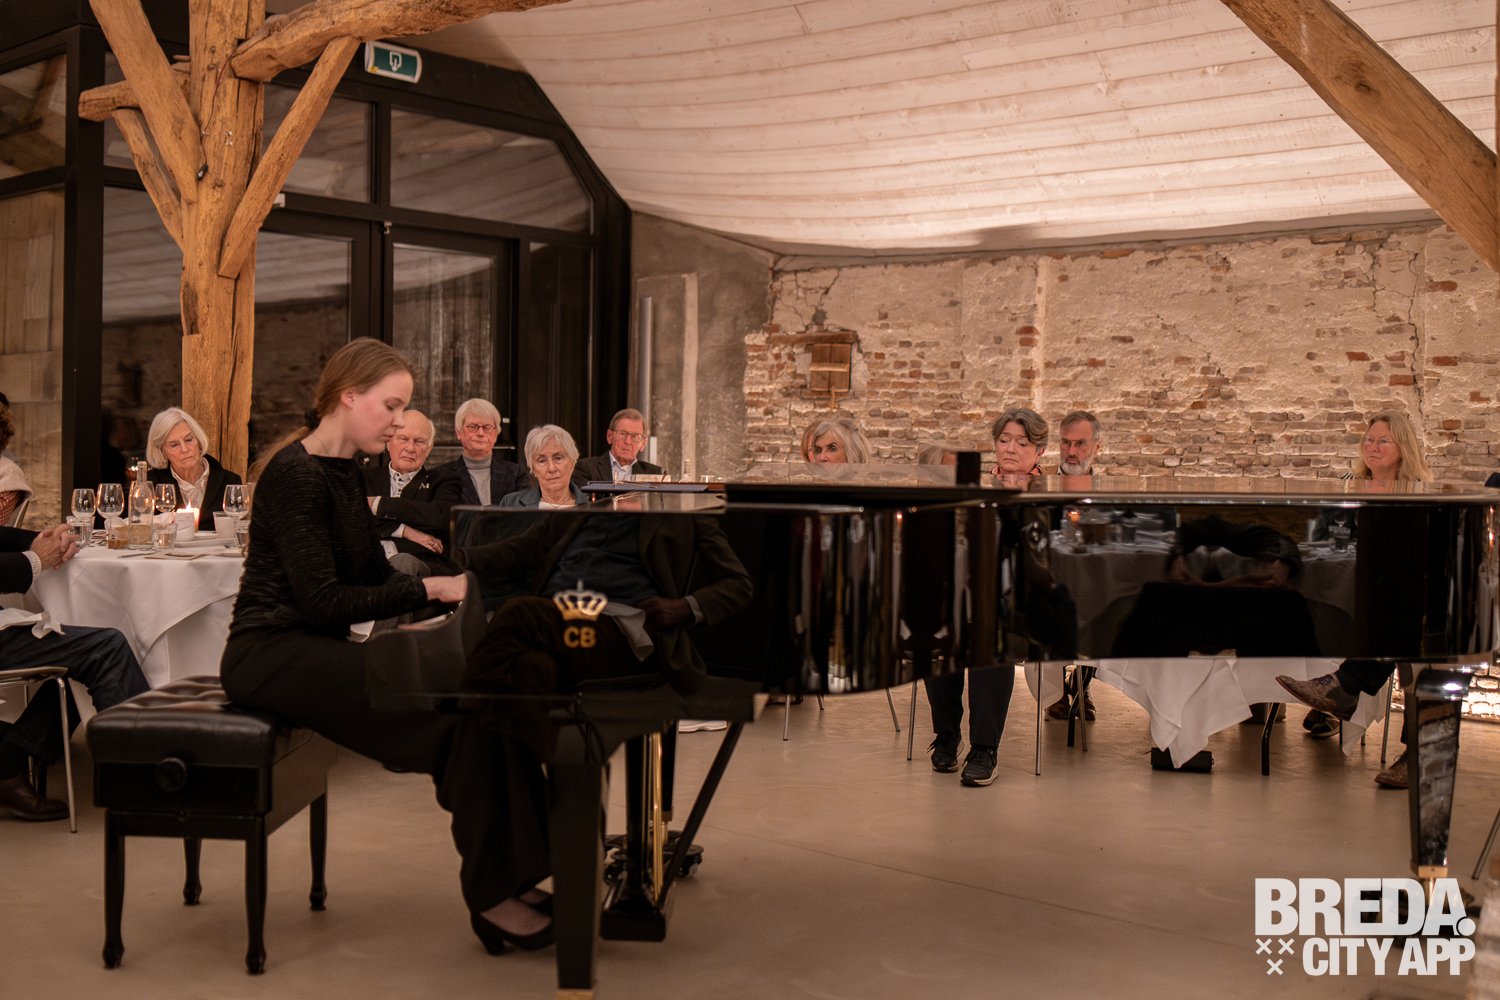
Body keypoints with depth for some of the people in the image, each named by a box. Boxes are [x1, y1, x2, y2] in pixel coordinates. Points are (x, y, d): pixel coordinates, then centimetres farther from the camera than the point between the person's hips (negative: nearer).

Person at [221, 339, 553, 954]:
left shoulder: (343, 474, 14)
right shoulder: (297, 473, -15)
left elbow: (378, 577, 14)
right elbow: (323, 601, -21)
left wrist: (462, 583, 0)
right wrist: (433, 589, -22)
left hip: (316, 649, 9)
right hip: (272, 654, -9)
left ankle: (508, 876, -9)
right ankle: (493, 897, -14)